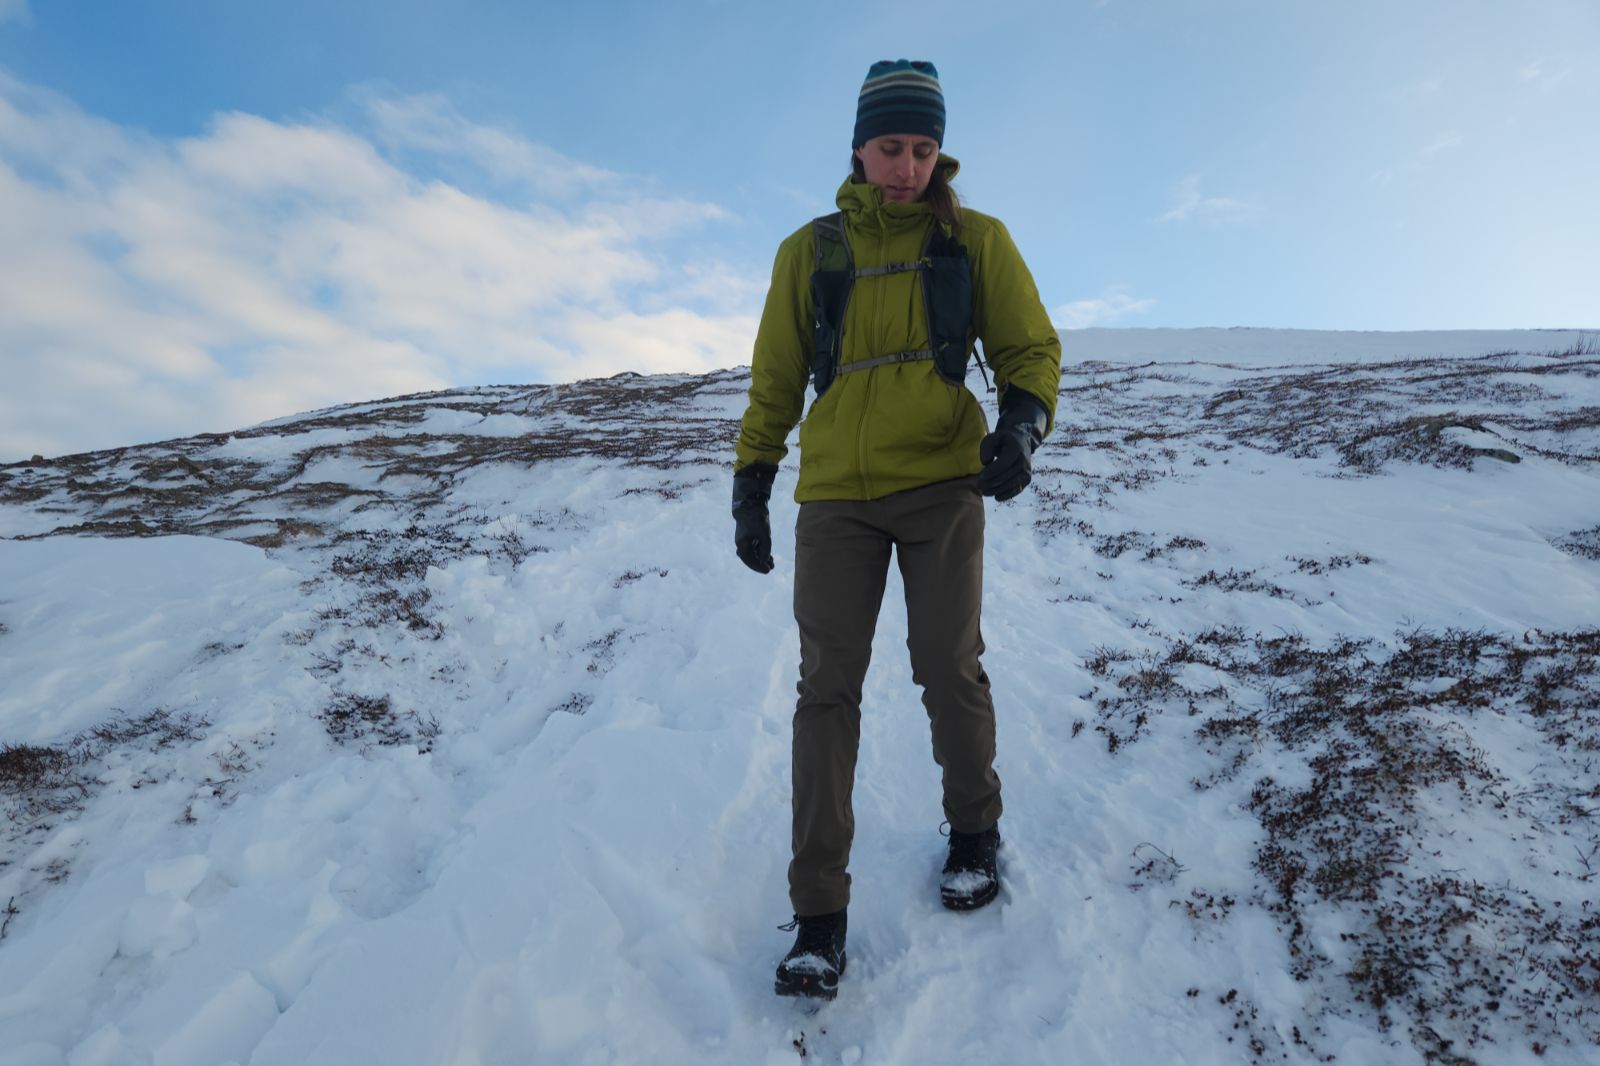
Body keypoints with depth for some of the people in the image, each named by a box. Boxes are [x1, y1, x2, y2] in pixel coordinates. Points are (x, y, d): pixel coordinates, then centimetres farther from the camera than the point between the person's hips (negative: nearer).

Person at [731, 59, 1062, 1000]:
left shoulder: (976, 240, 7)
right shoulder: (810, 251, 10)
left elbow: (1032, 347, 6)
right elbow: (775, 379, 13)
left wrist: (1021, 425, -15)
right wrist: (752, 485, 9)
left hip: (942, 485, 0)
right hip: (836, 497, 1)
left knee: (949, 670, 2)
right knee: (828, 687, -3)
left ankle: (975, 831, 30)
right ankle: (820, 912, 4)